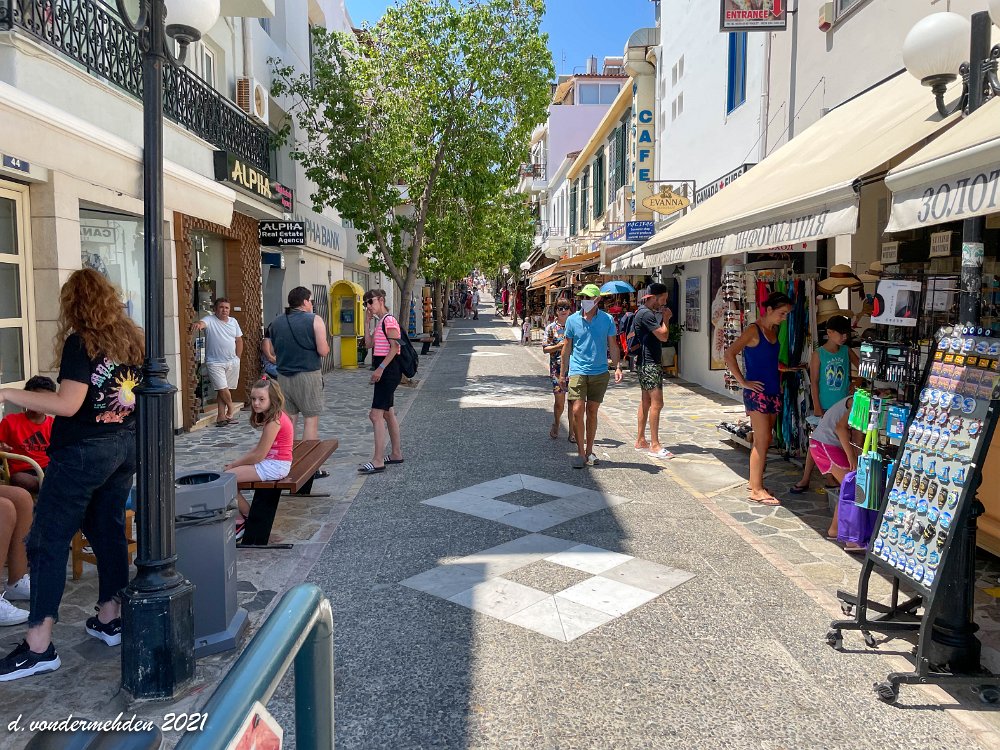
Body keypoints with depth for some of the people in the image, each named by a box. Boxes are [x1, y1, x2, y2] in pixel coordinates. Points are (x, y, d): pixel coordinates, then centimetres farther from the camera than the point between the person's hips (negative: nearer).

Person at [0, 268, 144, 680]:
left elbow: (68, 404, -21)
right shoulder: (131, 339, 7)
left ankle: (38, 646, 3)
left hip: (83, 451, -7)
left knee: (48, 540, 0)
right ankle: (110, 619, 25)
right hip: (125, 445, 7)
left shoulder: (81, 342, -14)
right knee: (109, 530, 16)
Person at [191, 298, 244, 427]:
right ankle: (230, 409, 15)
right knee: (223, 388, -10)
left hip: (232, 362, 5)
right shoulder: (210, 320, -7)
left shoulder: (233, 321, 10)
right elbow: (202, 323, -31)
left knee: (225, 390, 7)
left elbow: (239, 340, 17)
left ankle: (221, 416, 13)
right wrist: (197, 324, -56)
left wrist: (237, 358, 12)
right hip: (215, 362, -5)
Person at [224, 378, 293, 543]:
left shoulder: (274, 421, -20)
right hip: (272, 463, 10)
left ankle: (248, 516, 8)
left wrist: (234, 464, -6)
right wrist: (236, 463, 5)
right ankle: (239, 520, 10)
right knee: (226, 473, 9)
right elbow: (258, 448, 14)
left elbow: (259, 455, -19)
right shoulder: (274, 417, 11)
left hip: (274, 466, -10)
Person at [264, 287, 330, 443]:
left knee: (289, 420, 10)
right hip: (308, 375, -5)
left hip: (283, 376, 5)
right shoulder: (314, 320, -7)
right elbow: (323, 351, -12)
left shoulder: (276, 323, 9)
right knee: (311, 418, 2)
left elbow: (270, 351, 13)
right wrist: (326, 345, 8)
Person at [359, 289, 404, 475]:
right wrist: (367, 321, 8)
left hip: (388, 370, -11)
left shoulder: (389, 320, -13)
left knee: (376, 415, -13)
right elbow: (369, 343, 13)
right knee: (388, 413, 17)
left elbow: (395, 347, -20)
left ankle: (377, 461, -14)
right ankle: (396, 453, 27)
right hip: (386, 372, 11)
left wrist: (380, 368, -24)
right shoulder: (379, 322, 17)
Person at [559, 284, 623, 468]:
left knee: (592, 412, 9)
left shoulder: (607, 320, 1)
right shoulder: (572, 320, 1)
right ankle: (580, 452, 2)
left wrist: (618, 367, -3)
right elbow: (567, 348, 9)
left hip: (600, 373, 1)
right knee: (577, 411, -8)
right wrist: (562, 372, 9)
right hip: (578, 372, -1)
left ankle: (589, 450, 21)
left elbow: (613, 346, 8)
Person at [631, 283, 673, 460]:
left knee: (646, 402, 14)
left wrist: (664, 319, 9)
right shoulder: (646, 314, -17)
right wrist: (666, 319, -5)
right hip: (649, 364, -11)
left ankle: (641, 440, 21)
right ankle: (655, 446, -9)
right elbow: (663, 336, -18)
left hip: (647, 364, 11)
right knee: (657, 403, -11)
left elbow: (660, 335, 21)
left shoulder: (647, 313, 17)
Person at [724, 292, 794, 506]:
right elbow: (730, 354, -20)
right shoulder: (754, 330, -12)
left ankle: (755, 482, 23)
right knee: (763, 440, -7)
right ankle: (757, 490, 0)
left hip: (773, 392, 8)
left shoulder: (774, 331, 12)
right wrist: (743, 382, -18)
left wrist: (778, 380, 12)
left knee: (763, 440, 12)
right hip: (757, 392, -8)